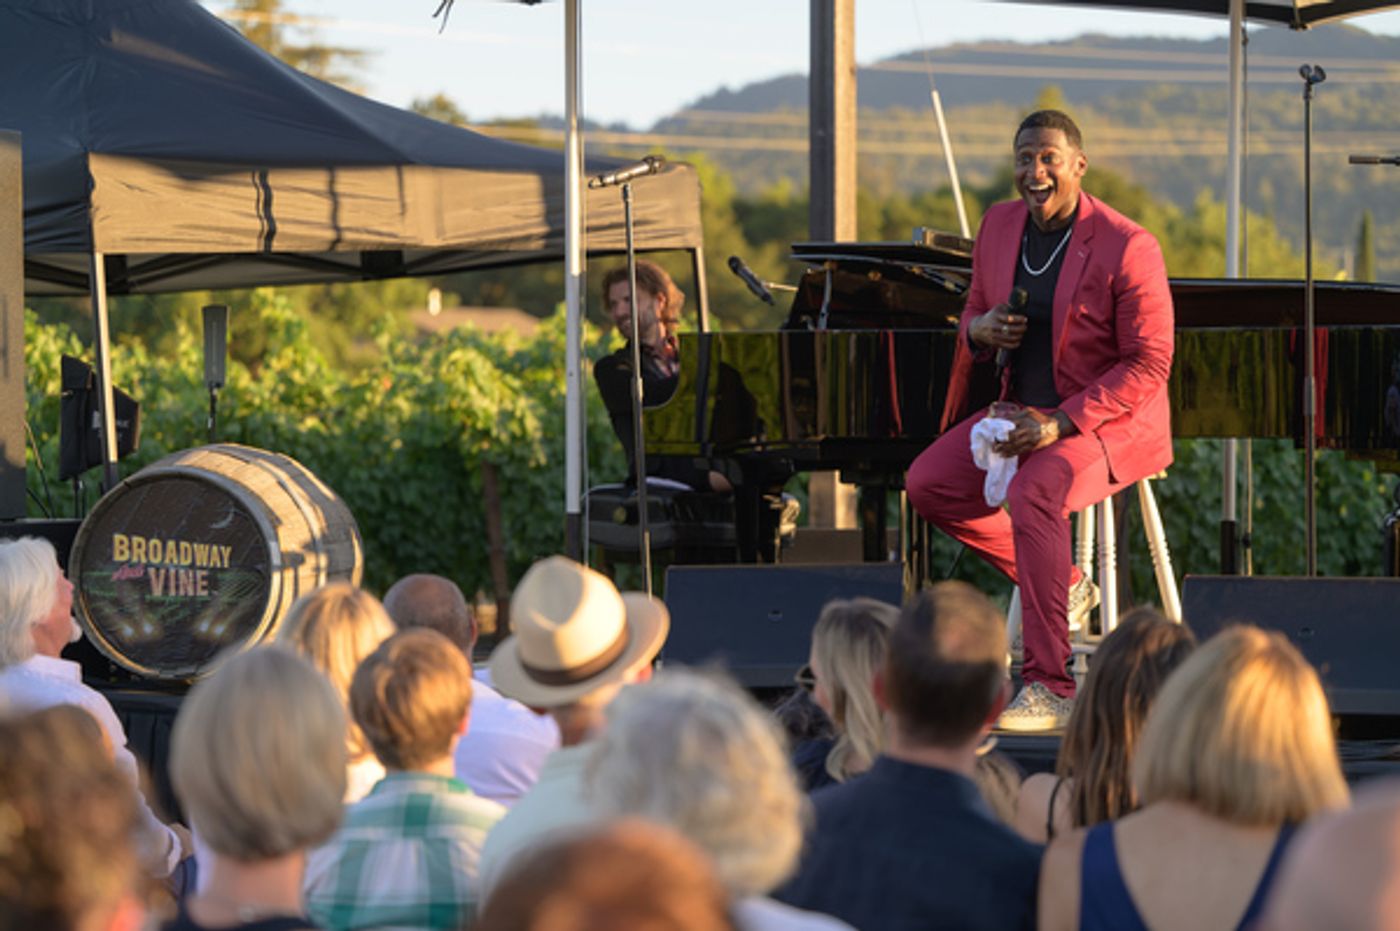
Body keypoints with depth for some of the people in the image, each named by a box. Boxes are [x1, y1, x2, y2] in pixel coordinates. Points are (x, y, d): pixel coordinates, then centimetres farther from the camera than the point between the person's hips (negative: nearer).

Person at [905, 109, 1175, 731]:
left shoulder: (1126, 247, -17)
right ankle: (1063, 587, 8)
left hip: (1108, 421, -8)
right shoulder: (1000, 225, 4)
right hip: (1023, 411, 8)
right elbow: (974, 312, 18)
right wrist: (979, 330, -9)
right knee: (927, 485, -9)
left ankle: (1050, 689, -31)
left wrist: (1060, 423, -26)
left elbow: (1148, 365, -17)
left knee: (1033, 492, -35)